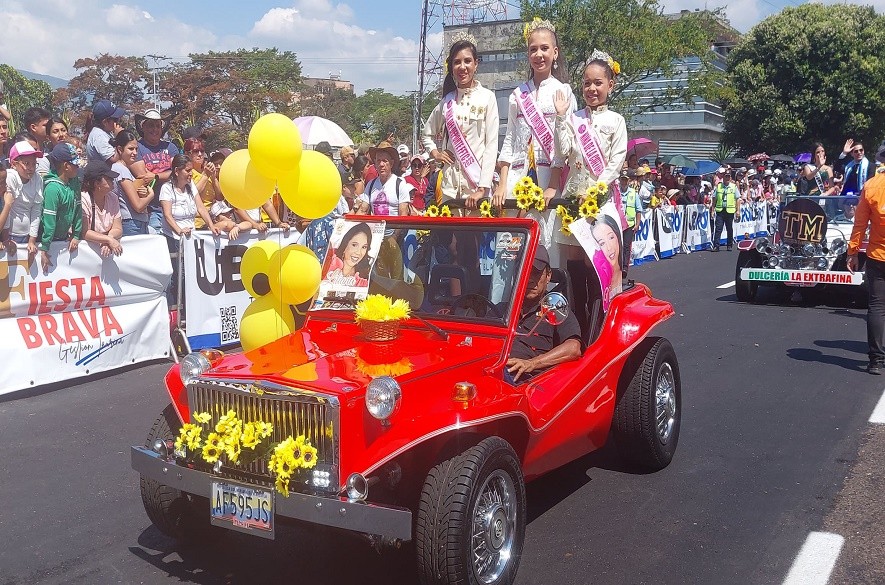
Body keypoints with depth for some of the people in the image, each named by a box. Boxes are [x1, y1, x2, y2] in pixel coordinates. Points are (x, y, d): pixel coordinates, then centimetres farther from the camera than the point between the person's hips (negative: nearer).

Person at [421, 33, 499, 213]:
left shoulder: (487, 97, -2)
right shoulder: (447, 101, 9)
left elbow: (492, 145, -7)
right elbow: (427, 134, 25)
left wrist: (482, 188, -14)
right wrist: (435, 153, 6)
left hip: (477, 182, -3)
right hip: (450, 184, 4)